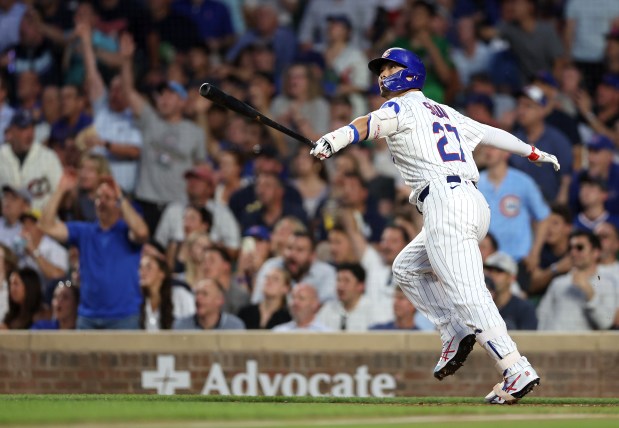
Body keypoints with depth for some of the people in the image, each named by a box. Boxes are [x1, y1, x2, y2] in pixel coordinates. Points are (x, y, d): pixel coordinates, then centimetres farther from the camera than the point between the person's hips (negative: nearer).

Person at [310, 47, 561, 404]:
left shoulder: (404, 107, 6)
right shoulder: (446, 113, 28)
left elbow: (371, 123, -14)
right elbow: (490, 133, 37)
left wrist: (334, 140, -32)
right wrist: (534, 153, 52)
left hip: (445, 203, -9)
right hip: (474, 203, 9)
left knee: (466, 294, -15)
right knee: (407, 268, 24)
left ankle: (517, 371, -26)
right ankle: (456, 334, 8)